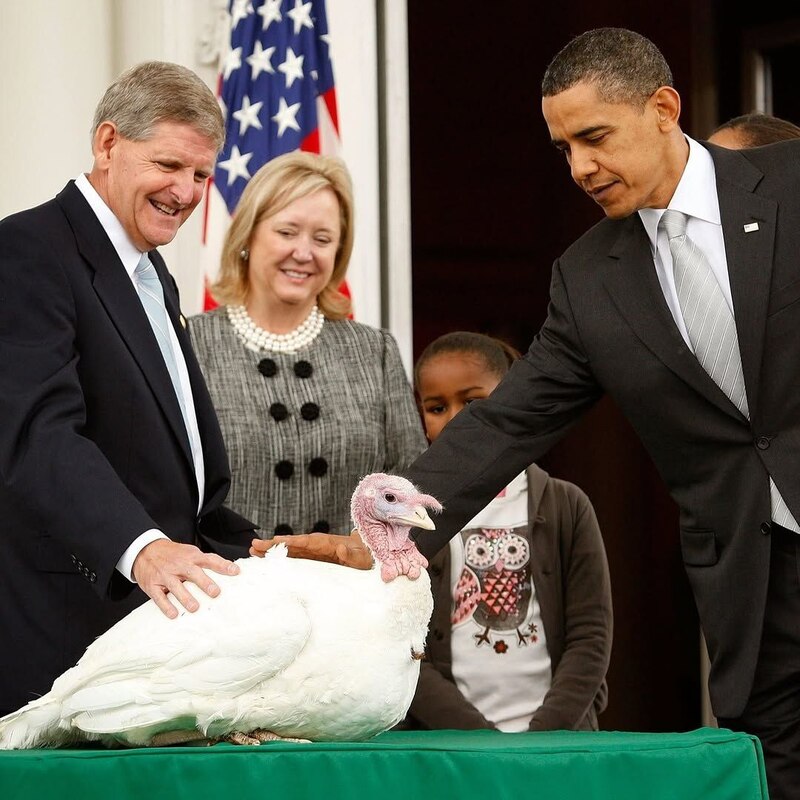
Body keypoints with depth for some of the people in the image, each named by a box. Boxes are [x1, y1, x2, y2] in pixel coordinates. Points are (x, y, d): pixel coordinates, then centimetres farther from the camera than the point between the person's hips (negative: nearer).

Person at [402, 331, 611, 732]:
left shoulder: (566, 506, 10)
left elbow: (591, 638, 5)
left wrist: (542, 737, -8)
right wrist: (483, 740, -11)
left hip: (558, 740, 1)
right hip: (446, 745, 0)